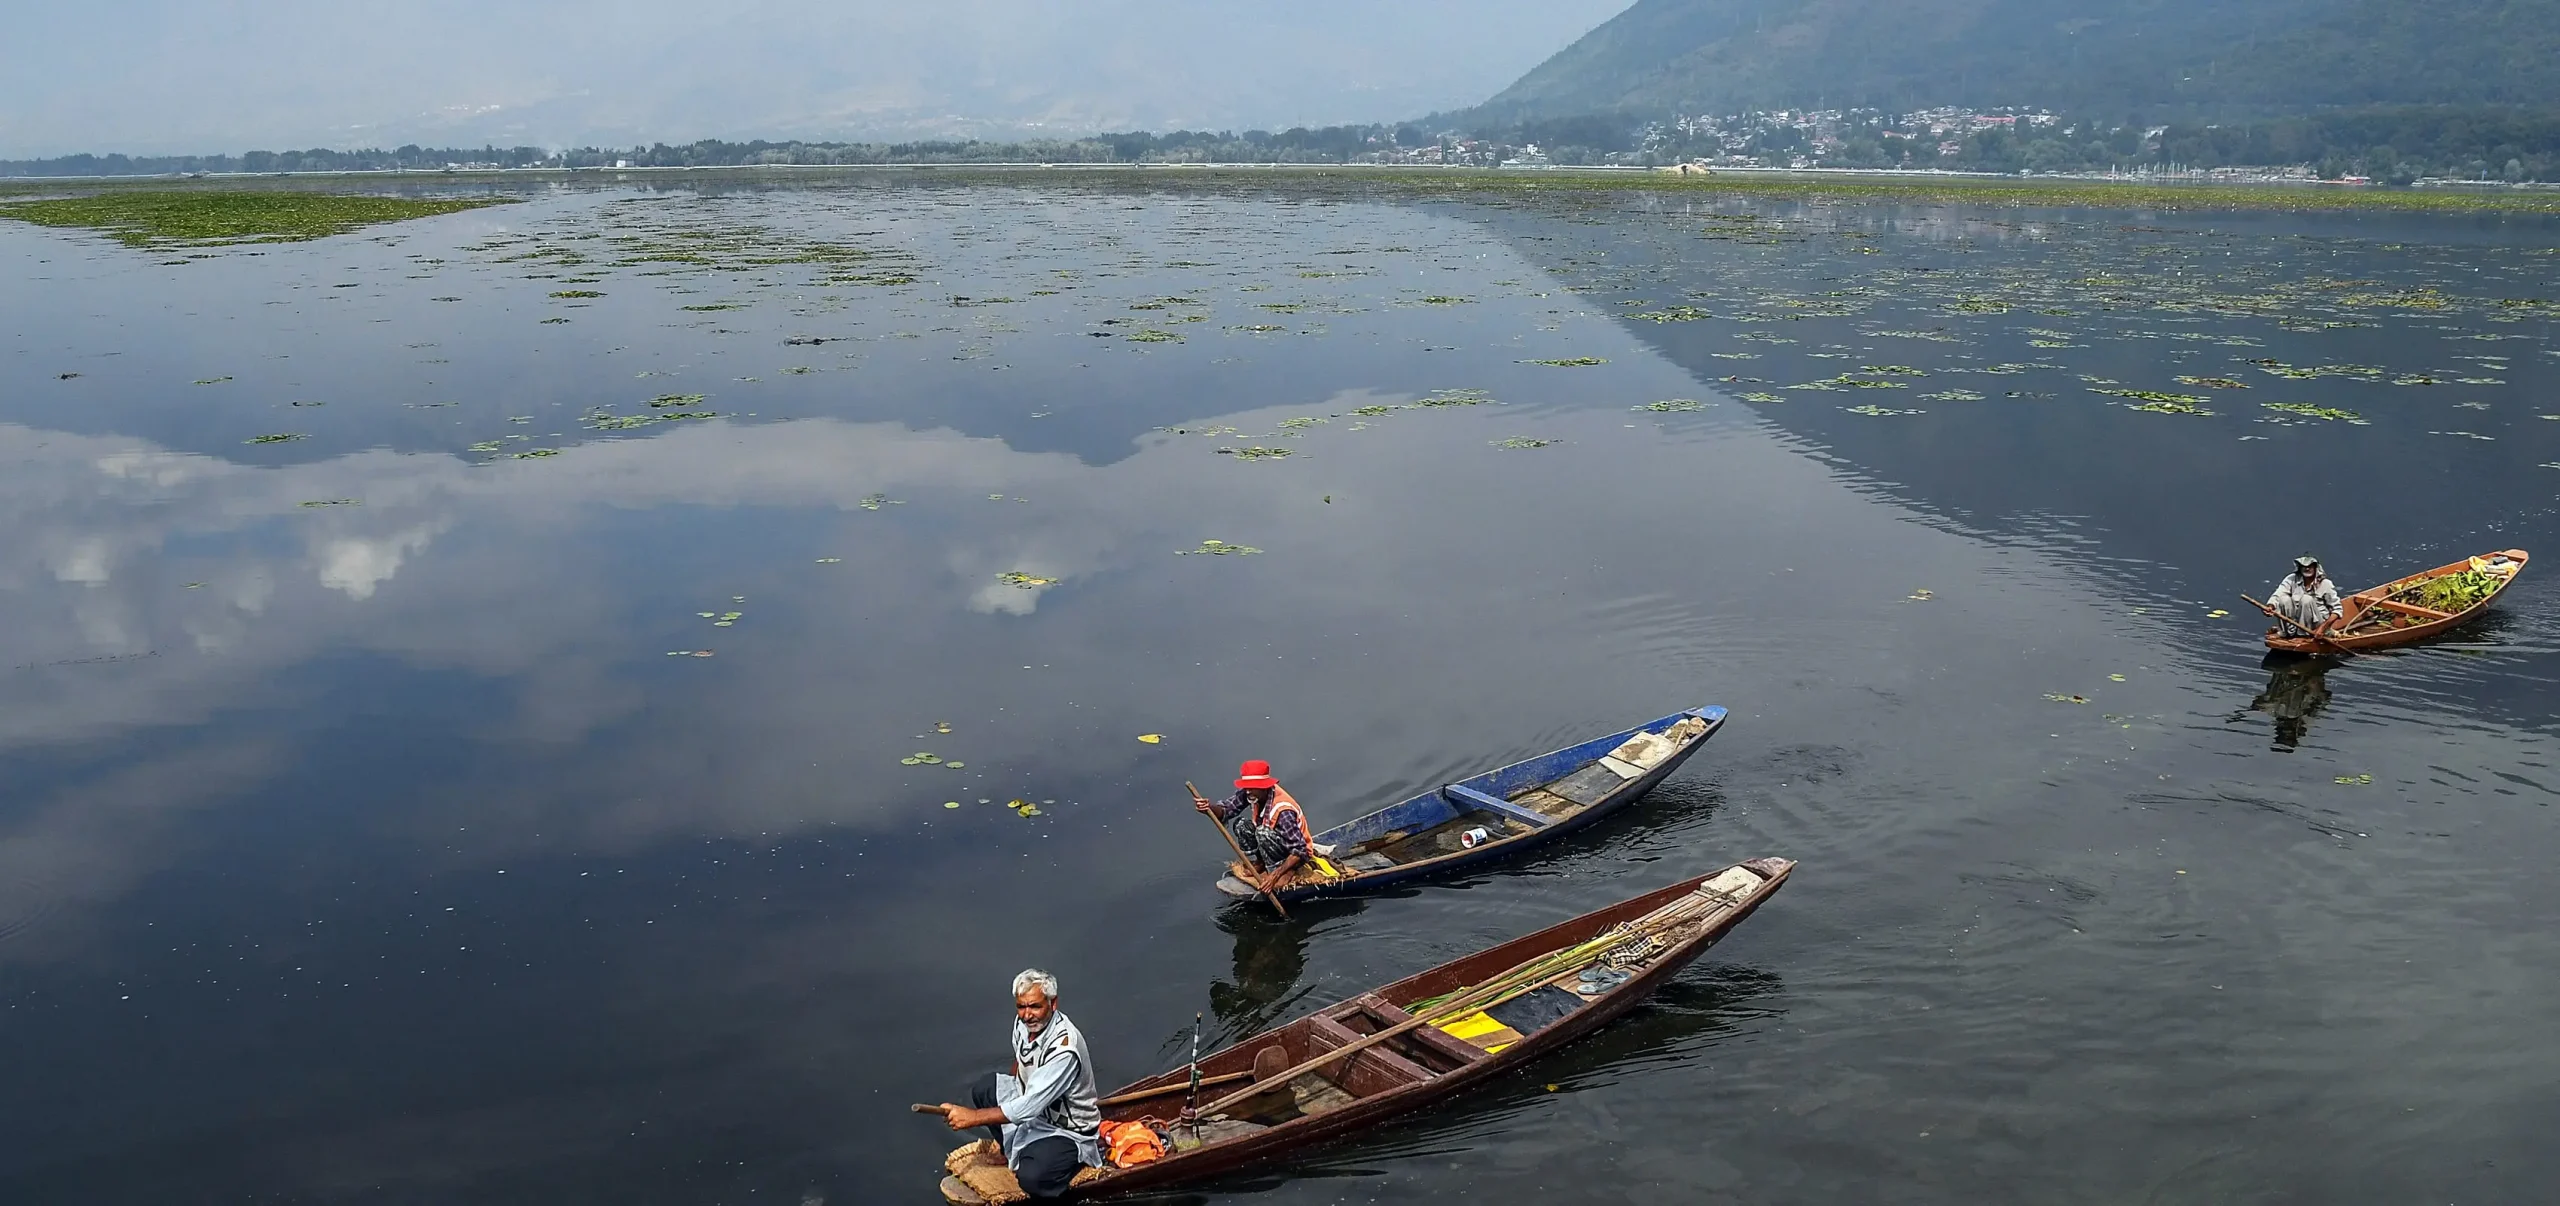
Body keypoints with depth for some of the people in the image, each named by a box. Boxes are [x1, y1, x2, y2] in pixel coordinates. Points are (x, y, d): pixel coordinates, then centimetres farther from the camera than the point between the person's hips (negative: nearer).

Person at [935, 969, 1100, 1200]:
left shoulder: (1064, 1048, -35)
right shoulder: (1023, 1023, -9)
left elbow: (1030, 1107, -35)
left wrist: (973, 1117, -34)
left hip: (1068, 1131, -9)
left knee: (1032, 1177, -33)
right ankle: (1012, 1150, 13)